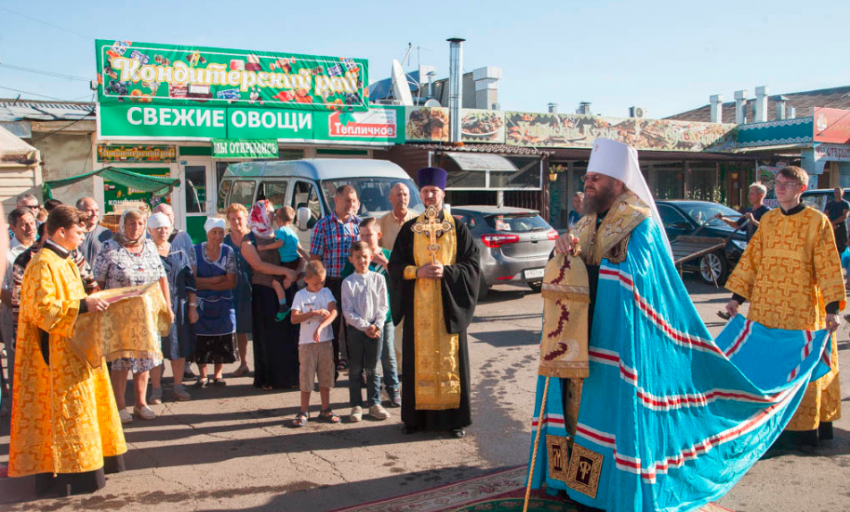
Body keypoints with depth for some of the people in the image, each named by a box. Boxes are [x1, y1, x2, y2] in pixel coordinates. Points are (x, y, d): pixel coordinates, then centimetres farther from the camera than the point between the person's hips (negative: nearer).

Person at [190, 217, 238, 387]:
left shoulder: (228, 252, -2)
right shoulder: (196, 251, -4)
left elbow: (231, 283, -7)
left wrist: (205, 284, -11)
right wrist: (217, 279, -13)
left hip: (223, 303, 1)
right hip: (201, 304, -1)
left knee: (222, 340, 3)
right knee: (201, 340, 0)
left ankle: (218, 374, 18)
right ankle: (202, 375, 15)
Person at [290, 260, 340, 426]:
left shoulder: (326, 292, 4)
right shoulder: (301, 295, -1)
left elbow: (333, 312, -11)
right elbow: (294, 318, -10)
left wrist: (320, 327, -24)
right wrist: (313, 313, -21)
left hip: (325, 341, 2)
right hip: (306, 342, -2)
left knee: (325, 376, 8)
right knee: (306, 377, 1)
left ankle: (325, 411, 19)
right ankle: (304, 413, 11)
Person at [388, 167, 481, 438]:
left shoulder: (457, 228, 5)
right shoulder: (410, 228, 9)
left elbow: (473, 264, 1)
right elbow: (395, 265, 6)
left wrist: (446, 271, -15)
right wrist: (418, 271, -12)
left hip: (448, 303, -1)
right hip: (418, 305, 1)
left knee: (449, 358, 1)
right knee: (419, 359, 3)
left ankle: (453, 416, 9)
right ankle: (418, 416, 11)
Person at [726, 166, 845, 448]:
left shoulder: (817, 221, -2)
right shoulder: (768, 220, 10)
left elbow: (828, 266, -4)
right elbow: (751, 259, 11)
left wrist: (832, 308, -11)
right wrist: (736, 296, 6)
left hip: (801, 307, -4)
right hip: (765, 305, 4)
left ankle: (801, 428, 13)